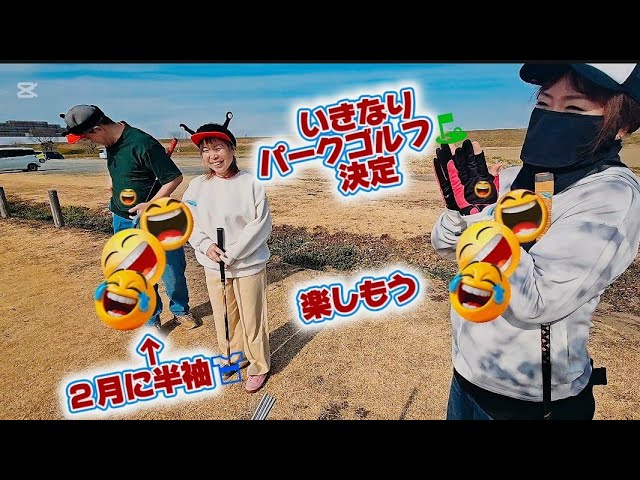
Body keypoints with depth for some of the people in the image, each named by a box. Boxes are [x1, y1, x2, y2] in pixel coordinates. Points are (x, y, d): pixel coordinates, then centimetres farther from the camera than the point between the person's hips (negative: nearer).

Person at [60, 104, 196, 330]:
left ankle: (180, 311, 31)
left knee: (173, 271, 6)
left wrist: (150, 205, -24)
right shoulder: (110, 141, 3)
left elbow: (174, 177, -21)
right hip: (122, 221, 7)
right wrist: (112, 178, 11)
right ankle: (151, 320, 29)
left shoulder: (142, 144, -21)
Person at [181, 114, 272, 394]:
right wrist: (206, 245, -12)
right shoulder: (196, 186, 0)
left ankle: (259, 366, 31)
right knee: (223, 317, 19)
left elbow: (261, 226, -13)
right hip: (213, 267, 4)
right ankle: (234, 358, 43)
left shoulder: (250, 184, -12)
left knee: (252, 318, 8)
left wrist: (232, 253, -16)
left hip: (249, 265, -4)